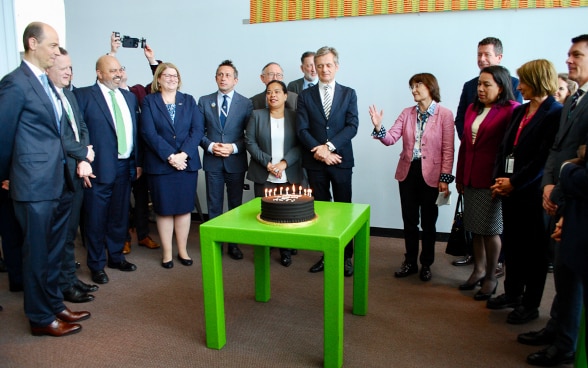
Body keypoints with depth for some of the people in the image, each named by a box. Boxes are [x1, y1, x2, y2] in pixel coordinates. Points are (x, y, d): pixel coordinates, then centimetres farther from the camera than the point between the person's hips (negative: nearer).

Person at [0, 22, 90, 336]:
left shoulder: (47, 83, 14)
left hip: (58, 182, 8)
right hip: (35, 184, -8)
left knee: (53, 251, 17)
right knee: (37, 253, 5)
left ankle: (54, 306, 32)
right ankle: (41, 318, 20)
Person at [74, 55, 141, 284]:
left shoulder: (129, 97, 13)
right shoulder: (83, 95, -5)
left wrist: (138, 161, 11)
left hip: (125, 166, 6)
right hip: (99, 167, -5)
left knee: (120, 215, 15)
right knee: (96, 218, 5)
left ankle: (116, 256, 32)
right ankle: (97, 265, 19)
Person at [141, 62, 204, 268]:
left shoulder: (189, 101, 10)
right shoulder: (149, 101, 3)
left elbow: (198, 129, -1)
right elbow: (149, 133, -8)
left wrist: (183, 154, -13)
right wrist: (170, 156, -16)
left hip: (187, 163, 2)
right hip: (160, 165, -2)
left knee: (184, 208, 7)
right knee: (164, 210, 4)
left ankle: (182, 251, 19)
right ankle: (167, 253, 15)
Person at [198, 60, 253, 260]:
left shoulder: (246, 103, 1)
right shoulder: (204, 101, 5)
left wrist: (234, 147, -14)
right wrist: (210, 146, -11)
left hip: (236, 161, 0)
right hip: (212, 161, 1)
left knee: (235, 204, 8)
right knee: (214, 204, 6)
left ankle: (234, 243, 20)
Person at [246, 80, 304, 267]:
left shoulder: (295, 116, 5)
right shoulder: (257, 115, 6)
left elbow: (300, 145, -1)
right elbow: (250, 142, 1)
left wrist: (284, 163, -13)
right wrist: (267, 163, -10)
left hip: (290, 176, 0)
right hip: (264, 176, 0)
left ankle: (286, 251, 16)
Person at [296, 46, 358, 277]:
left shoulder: (348, 94, 7)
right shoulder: (305, 96, 7)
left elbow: (352, 126, -3)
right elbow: (302, 130, -1)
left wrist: (329, 146, -14)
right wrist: (319, 151, -13)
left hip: (341, 161, -1)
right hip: (315, 162, 1)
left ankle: (346, 257, 13)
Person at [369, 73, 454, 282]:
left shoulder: (444, 114, -7)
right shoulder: (407, 113, 4)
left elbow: (448, 150, -9)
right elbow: (391, 138, -5)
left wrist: (445, 179, -12)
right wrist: (378, 127, -24)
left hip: (431, 175, -4)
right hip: (407, 173, 4)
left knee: (428, 222, 10)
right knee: (409, 221, 13)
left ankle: (426, 264, 27)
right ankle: (410, 262, 27)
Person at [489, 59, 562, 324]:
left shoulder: (555, 114, -13)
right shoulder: (519, 112, 11)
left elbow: (544, 158, -17)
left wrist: (513, 183, -14)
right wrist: (499, 178, -1)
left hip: (532, 193, -7)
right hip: (509, 190, 7)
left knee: (533, 248, 6)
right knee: (511, 243, 17)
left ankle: (530, 305, 19)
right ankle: (513, 291, 34)